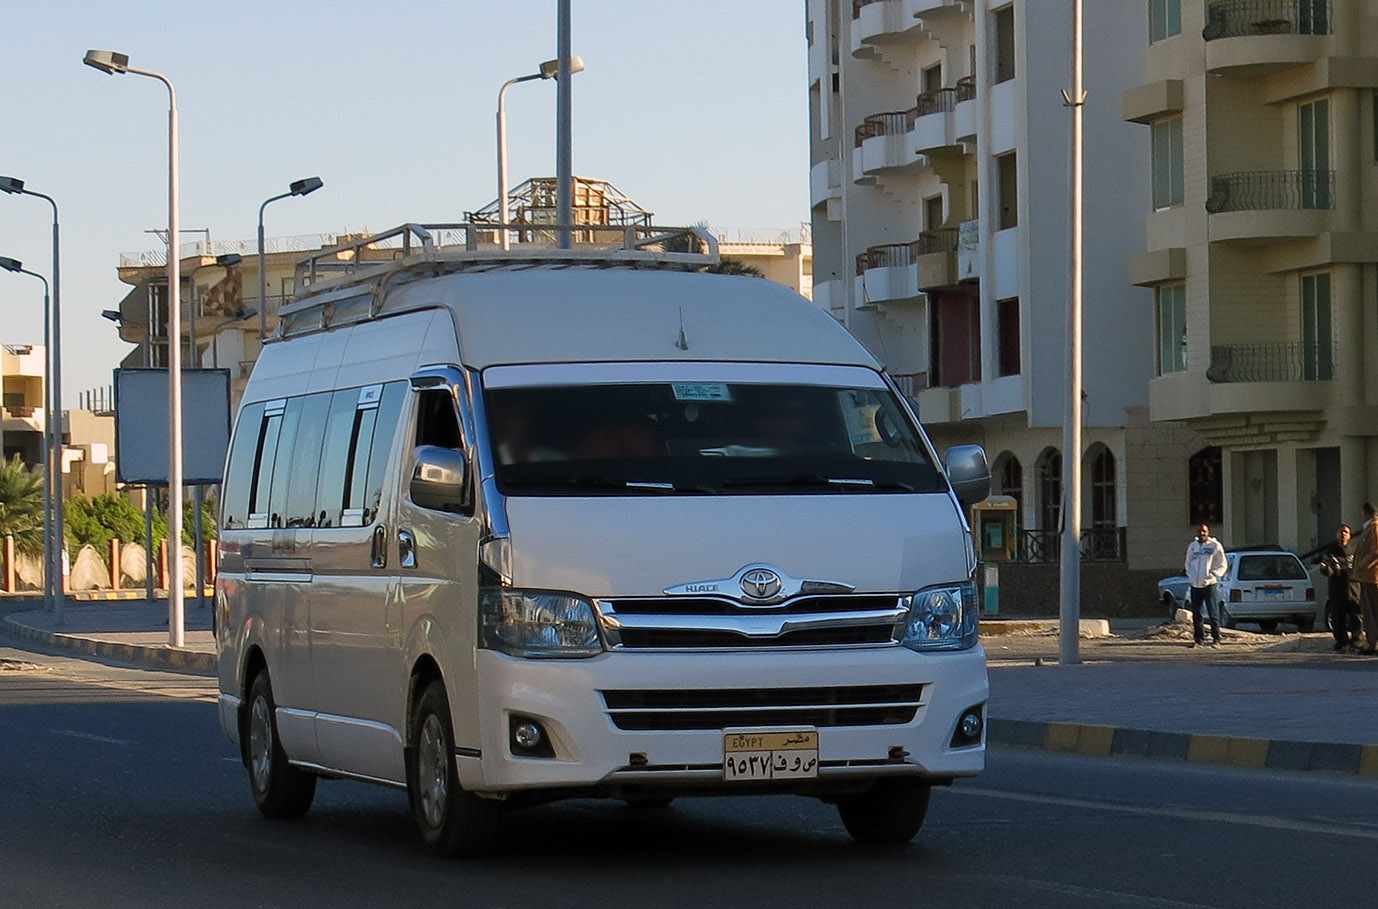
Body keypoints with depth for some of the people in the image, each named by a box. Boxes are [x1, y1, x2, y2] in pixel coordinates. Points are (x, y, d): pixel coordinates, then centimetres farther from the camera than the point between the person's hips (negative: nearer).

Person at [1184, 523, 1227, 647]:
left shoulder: (1215, 546, -2)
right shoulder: (1192, 546, 13)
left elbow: (1222, 566, 1)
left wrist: (1212, 575, -11)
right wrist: (1190, 575, 6)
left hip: (1209, 585, -5)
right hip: (1195, 585, 5)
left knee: (1213, 613, -5)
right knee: (1196, 614, 6)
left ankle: (1216, 639, -2)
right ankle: (1198, 639, 13)